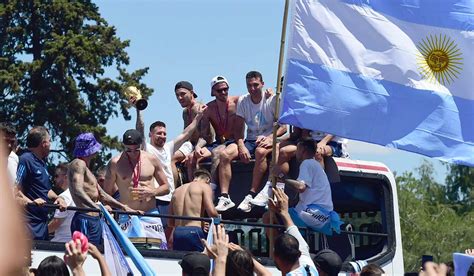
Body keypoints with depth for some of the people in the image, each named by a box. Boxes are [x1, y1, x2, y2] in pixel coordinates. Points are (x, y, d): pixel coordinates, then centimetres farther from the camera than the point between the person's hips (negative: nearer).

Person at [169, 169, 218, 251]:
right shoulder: (204, 187, 5)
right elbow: (211, 212, -8)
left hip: (177, 232, 6)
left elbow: (171, 222, 20)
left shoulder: (177, 191, 22)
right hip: (194, 232, -6)